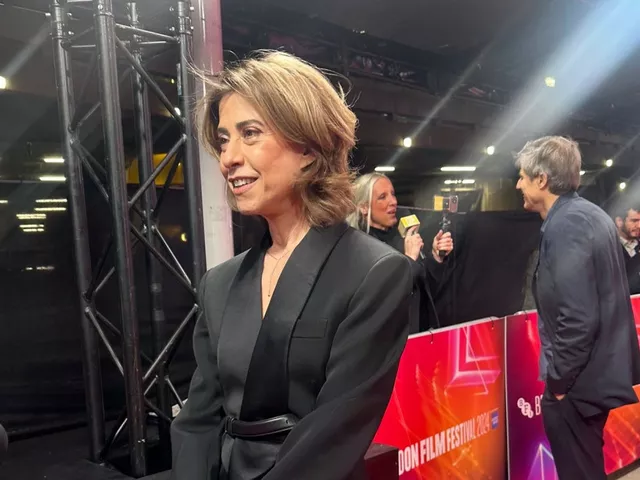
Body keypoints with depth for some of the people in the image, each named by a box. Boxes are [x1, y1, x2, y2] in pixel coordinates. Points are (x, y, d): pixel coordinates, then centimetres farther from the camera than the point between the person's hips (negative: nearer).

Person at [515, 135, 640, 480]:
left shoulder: (565, 225, -21)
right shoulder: (588, 214, 9)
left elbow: (577, 317, -27)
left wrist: (559, 379, -15)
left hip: (579, 380, -10)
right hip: (599, 369, 10)